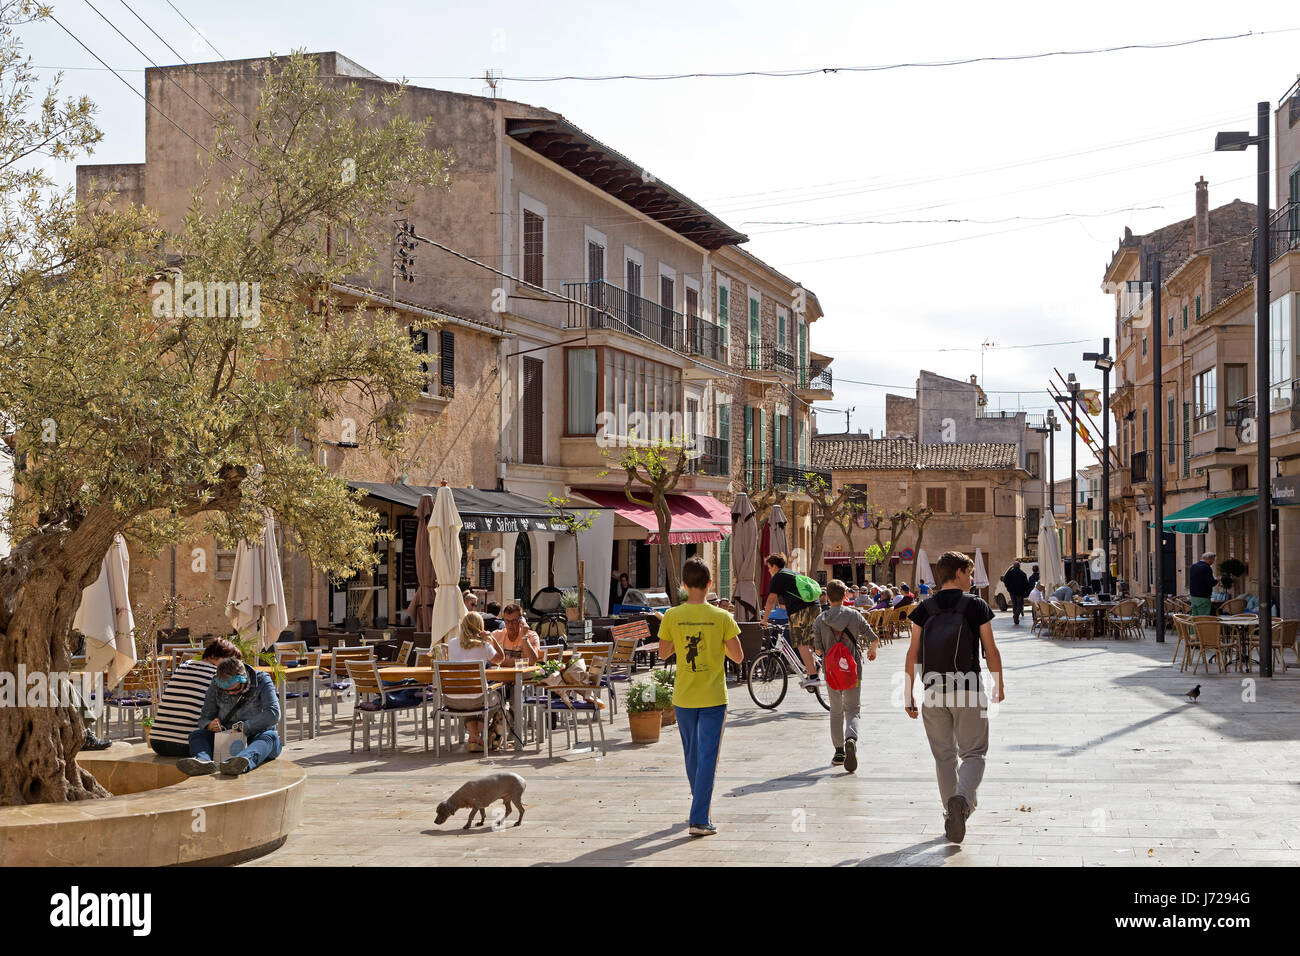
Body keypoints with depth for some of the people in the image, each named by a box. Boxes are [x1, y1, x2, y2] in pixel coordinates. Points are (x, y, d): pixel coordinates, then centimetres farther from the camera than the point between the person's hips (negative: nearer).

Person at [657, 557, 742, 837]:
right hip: (713, 698, -2)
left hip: (683, 698, 3)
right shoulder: (721, 617, -10)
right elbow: (738, 657, -5)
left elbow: (663, 653, 6)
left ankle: (700, 808, 37)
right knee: (708, 758, 0)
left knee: (692, 756, 19)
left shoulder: (672, 616, -6)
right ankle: (699, 819, -6)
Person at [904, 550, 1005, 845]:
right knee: (973, 753, 3)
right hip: (968, 689, -3)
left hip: (934, 691, 3)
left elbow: (913, 654, 1)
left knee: (944, 756, 13)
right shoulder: (976, 606, -3)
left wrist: (909, 694, 7)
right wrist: (999, 686, 14)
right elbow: (991, 651, 0)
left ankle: (951, 815, 16)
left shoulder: (924, 609, 3)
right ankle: (962, 798, -23)